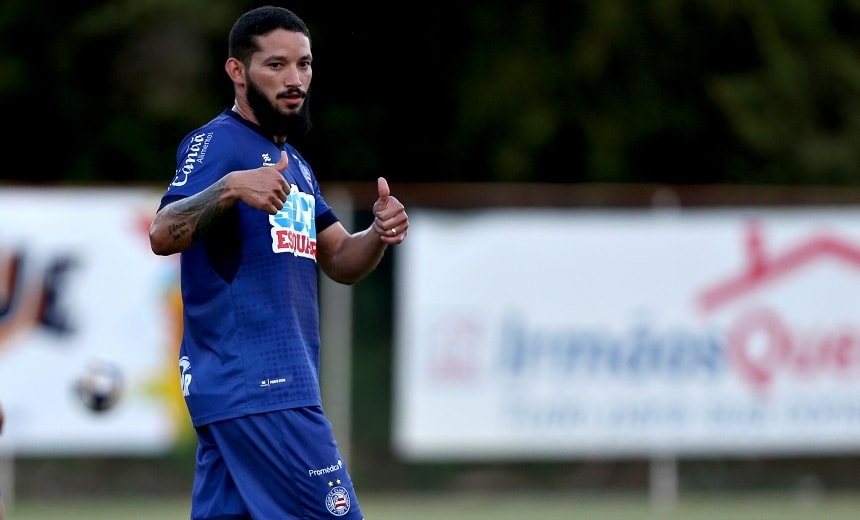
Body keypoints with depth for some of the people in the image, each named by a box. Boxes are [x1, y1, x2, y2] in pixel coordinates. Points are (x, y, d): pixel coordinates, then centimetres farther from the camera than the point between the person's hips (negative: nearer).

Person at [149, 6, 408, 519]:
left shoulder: (295, 165, 23)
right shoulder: (217, 142, -6)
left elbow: (340, 261, 22)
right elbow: (164, 236, -21)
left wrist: (379, 234, 0)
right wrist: (229, 187, -38)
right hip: (256, 385, -9)